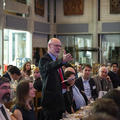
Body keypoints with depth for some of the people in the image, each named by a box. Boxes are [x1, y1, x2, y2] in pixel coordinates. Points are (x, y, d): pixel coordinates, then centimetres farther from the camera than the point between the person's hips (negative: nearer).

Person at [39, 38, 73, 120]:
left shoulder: (57, 60, 18)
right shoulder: (44, 60, -10)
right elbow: (49, 67, -35)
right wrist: (62, 60, -52)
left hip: (59, 99, 9)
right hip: (51, 100, -9)